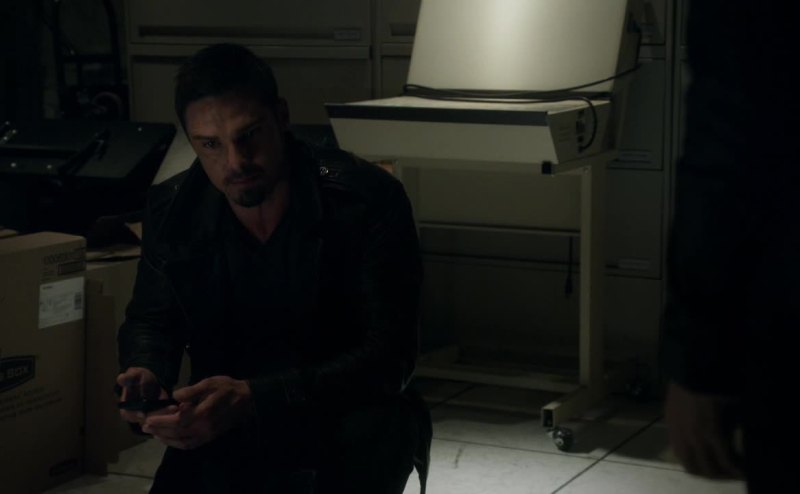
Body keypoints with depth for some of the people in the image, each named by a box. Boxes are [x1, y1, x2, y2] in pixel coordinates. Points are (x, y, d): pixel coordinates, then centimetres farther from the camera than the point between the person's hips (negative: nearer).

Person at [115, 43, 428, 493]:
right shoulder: (172, 210, -2)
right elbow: (151, 320, 16)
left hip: (349, 412, -4)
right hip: (224, 423, 5)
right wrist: (145, 373, -10)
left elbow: (388, 356, -20)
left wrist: (252, 399, -32)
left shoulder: (367, 200, -16)